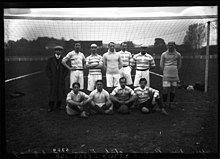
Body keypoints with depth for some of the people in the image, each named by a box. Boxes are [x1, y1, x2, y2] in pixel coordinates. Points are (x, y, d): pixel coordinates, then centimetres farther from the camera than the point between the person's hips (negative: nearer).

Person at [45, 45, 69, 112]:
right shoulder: (50, 60, 6)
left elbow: (66, 70, 7)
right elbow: (47, 69, 4)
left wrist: (63, 77, -4)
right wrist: (50, 77, -5)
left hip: (61, 80, 1)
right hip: (53, 80, -1)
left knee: (60, 92, 2)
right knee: (52, 93, -2)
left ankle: (59, 105, 16)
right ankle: (50, 107, 5)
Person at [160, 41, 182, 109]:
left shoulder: (178, 54, 3)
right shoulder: (164, 54, 0)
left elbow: (179, 65, 16)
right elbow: (161, 65, 8)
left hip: (174, 75, 2)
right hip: (166, 75, -1)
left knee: (173, 89, 5)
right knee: (165, 89, -6)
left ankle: (171, 103, 17)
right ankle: (164, 103, 9)